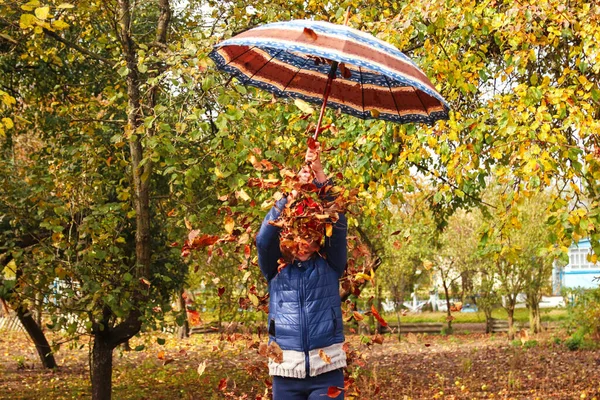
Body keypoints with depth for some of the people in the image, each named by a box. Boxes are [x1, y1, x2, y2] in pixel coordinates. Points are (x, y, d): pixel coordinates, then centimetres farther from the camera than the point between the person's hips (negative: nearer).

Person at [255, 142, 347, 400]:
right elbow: (264, 239, -8)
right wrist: (293, 194, -14)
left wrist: (320, 177, -13)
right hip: (286, 371, 1)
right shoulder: (276, 269, 8)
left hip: (327, 370, -1)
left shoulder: (330, 266, 6)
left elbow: (338, 226, -5)